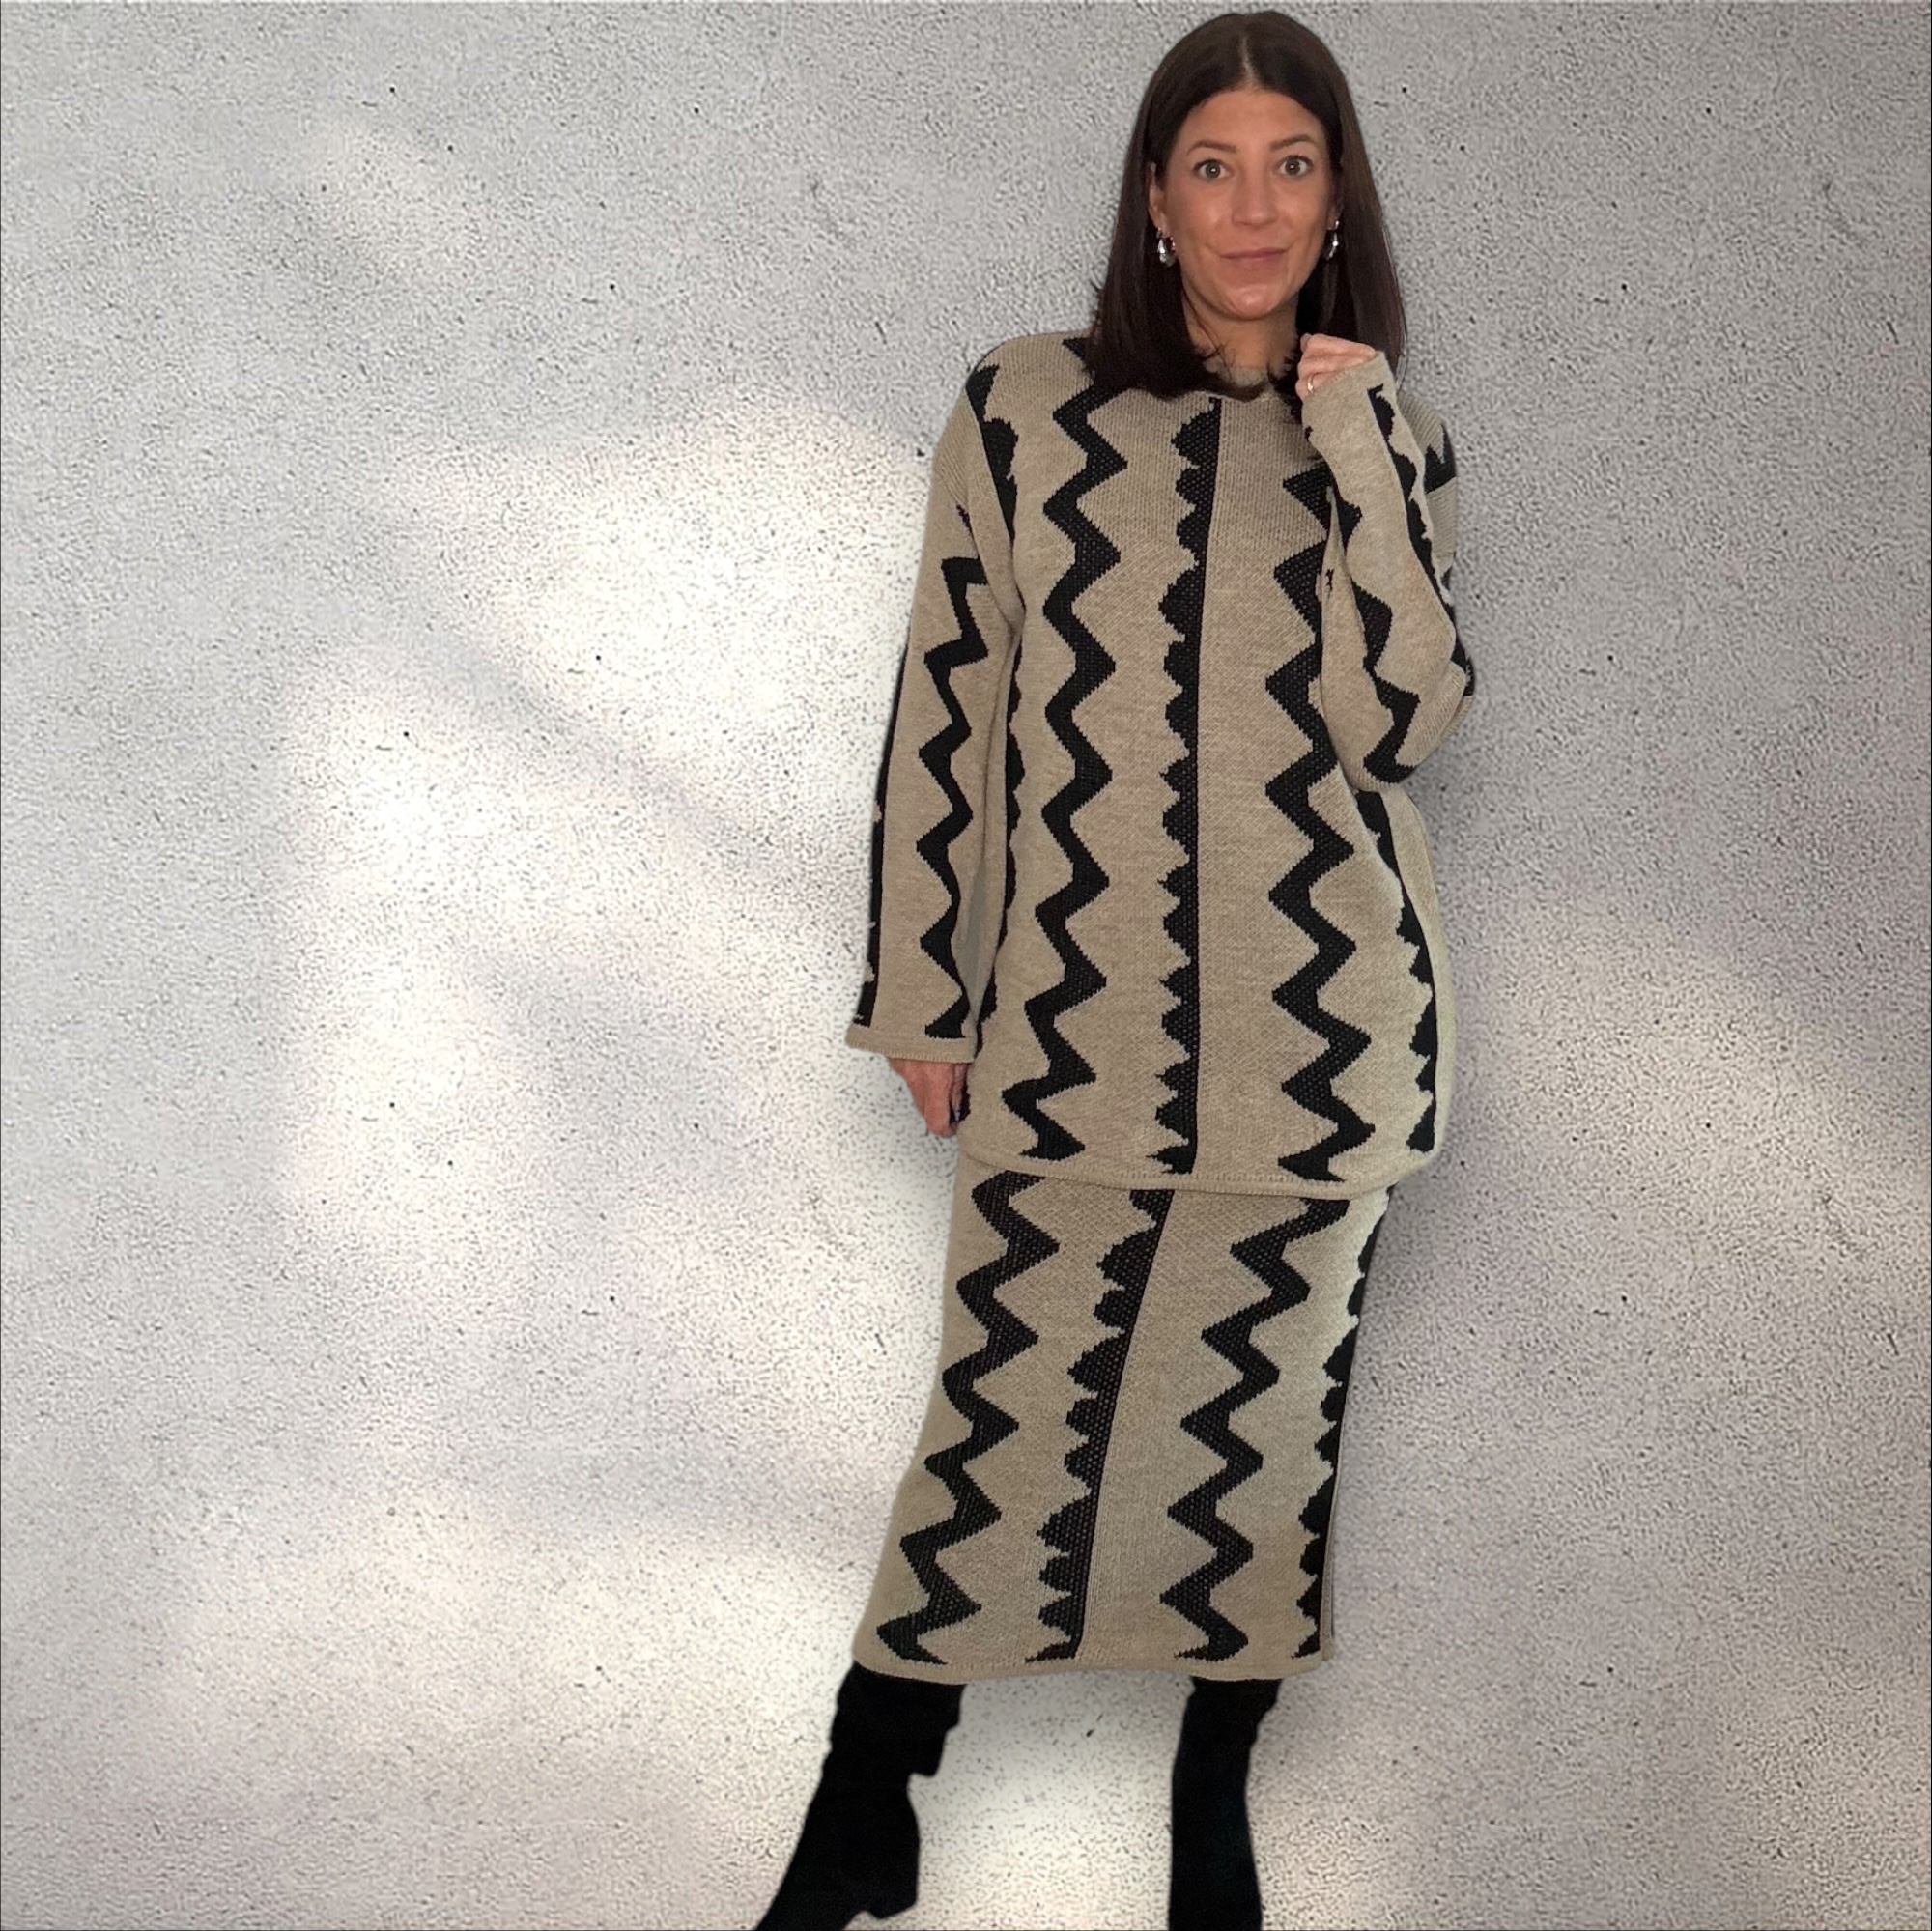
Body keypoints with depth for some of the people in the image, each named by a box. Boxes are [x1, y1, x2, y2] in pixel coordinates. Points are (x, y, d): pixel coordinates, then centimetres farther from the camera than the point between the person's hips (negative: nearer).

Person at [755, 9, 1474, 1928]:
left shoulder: (1385, 445, 7)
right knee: (1001, 1417, 1)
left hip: (1323, 1025, 1)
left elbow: (1403, 717, -6)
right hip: (1077, 1020, -1)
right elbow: (944, 712, 3)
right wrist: (922, 995, 3)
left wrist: (1358, 449, -9)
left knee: (1264, 1410, 10)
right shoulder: (1022, 411, 2)